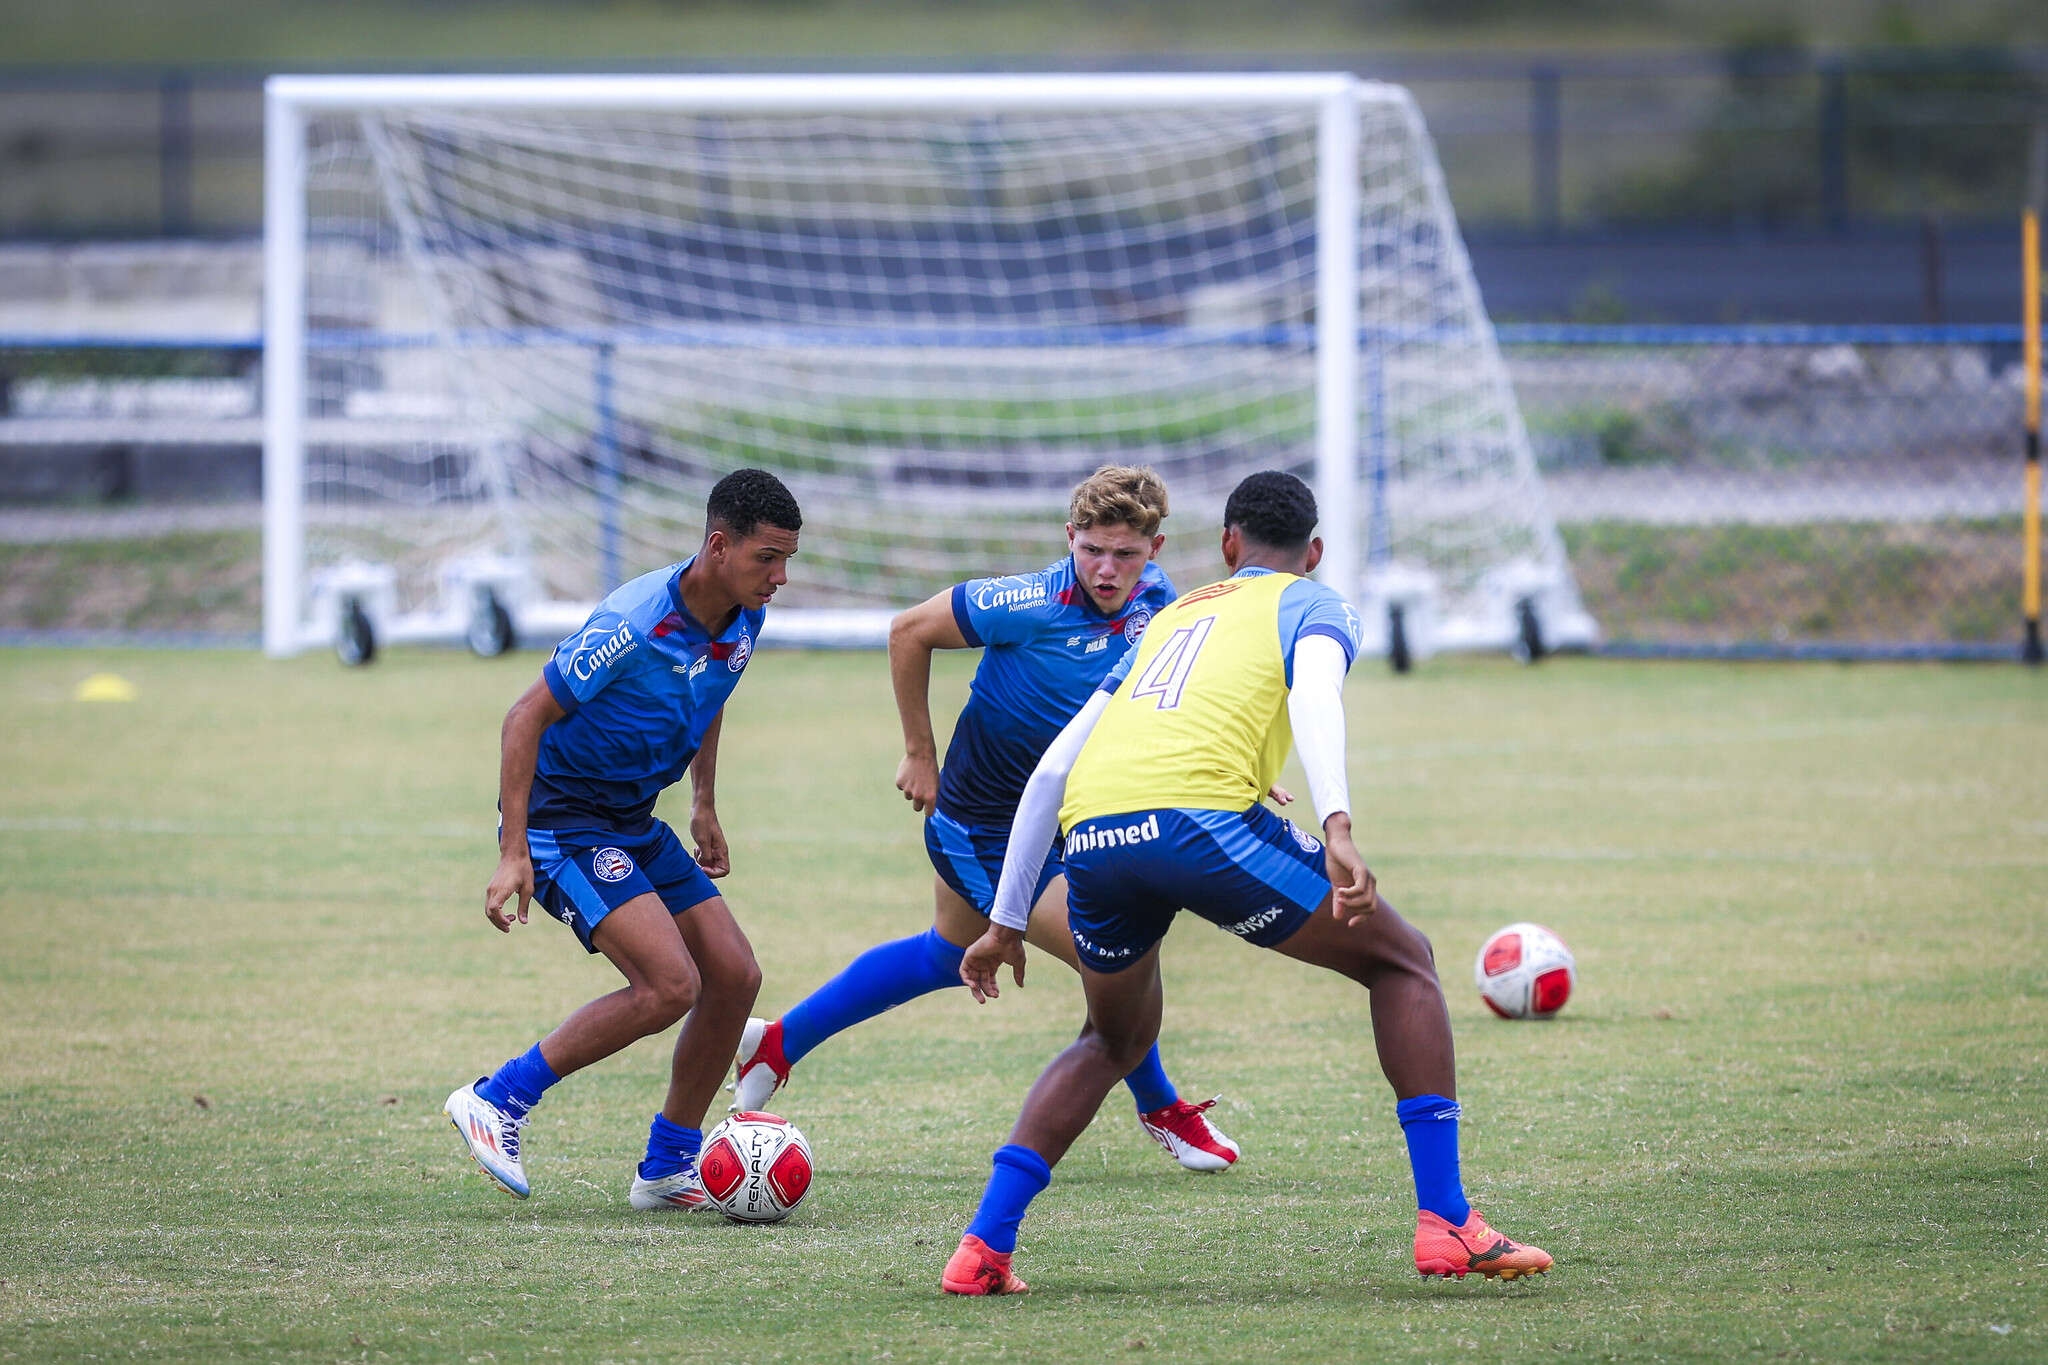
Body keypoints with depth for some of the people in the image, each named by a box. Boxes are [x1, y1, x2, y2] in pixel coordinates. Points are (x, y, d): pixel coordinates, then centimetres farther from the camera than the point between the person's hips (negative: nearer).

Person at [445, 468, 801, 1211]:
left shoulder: (743, 619, -3)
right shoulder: (632, 627, -28)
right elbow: (527, 717, -21)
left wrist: (704, 806, 23)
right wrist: (513, 855, -23)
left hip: (633, 816, 9)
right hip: (560, 814, -9)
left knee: (734, 976, 1)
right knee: (670, 983, -21)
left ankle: (666, 1170, 15)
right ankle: (496, 1100, -8)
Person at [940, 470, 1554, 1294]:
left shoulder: (1171, 618, 37)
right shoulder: (1312, 605, 21)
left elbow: (1050, 769, 34)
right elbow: (1315, 693, -4)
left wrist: (1008, 921, 38)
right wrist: (1337, 829, -19)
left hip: (1091, 833, 5)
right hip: (1201, 814, -5)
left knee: (1117, 1040, 30)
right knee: (1401, 962, 14)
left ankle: (983, 1250, 15)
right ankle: (1446, 1226, 3)